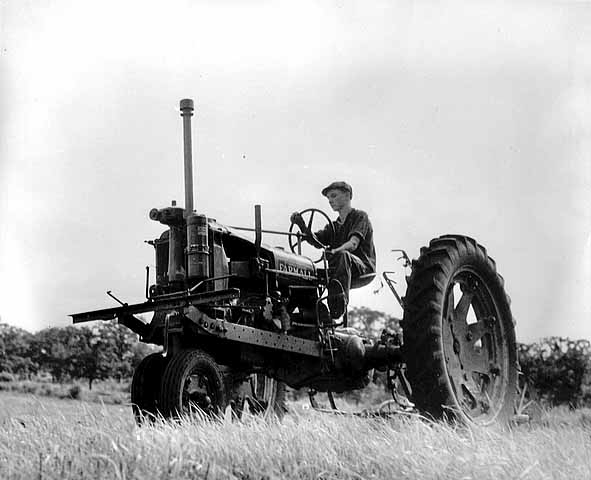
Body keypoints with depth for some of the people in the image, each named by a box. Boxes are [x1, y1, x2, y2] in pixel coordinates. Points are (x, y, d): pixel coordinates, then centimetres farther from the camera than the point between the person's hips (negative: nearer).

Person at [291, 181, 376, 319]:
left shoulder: (360, 216, 3)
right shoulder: (333, 226, 24)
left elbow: (353, 243, -17)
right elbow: (315, 240, 3)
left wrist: (335, 251, -36)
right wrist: (302, 226, -14)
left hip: (363, 267, -6)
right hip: (336, 270, 6)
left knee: (343, 255, -38)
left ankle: (338, 306, -49)